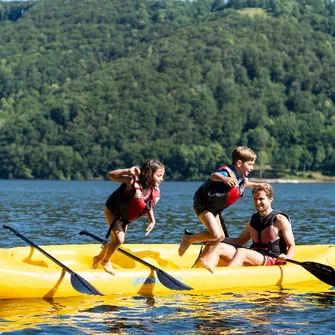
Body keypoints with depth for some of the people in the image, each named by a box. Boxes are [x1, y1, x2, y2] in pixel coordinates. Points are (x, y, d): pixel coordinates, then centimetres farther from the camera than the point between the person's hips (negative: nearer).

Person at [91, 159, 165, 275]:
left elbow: (148, 207, 1)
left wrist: (152, 221, -12)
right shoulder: (134, 181, -37)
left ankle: (99, 258, 47)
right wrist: (128, 171, -56)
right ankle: (106, 261, 10)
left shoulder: (155, 193, -19)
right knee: (119, 239, -18)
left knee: (115, 241, 19)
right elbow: (111, 175, -42)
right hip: (112, 211, -7)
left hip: (124, 217, 7)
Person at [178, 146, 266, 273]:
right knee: (216, 234, -21)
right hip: (203, 204, -9)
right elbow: (213, 176, -48)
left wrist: (254, 185, 20)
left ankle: (204, 258, 27)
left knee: (221, 236, 10)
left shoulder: (242, 178, 3)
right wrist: (224, 178, -68)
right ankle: (188, 239, -2)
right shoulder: (227, 171, -24)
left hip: (215, 209, 9)